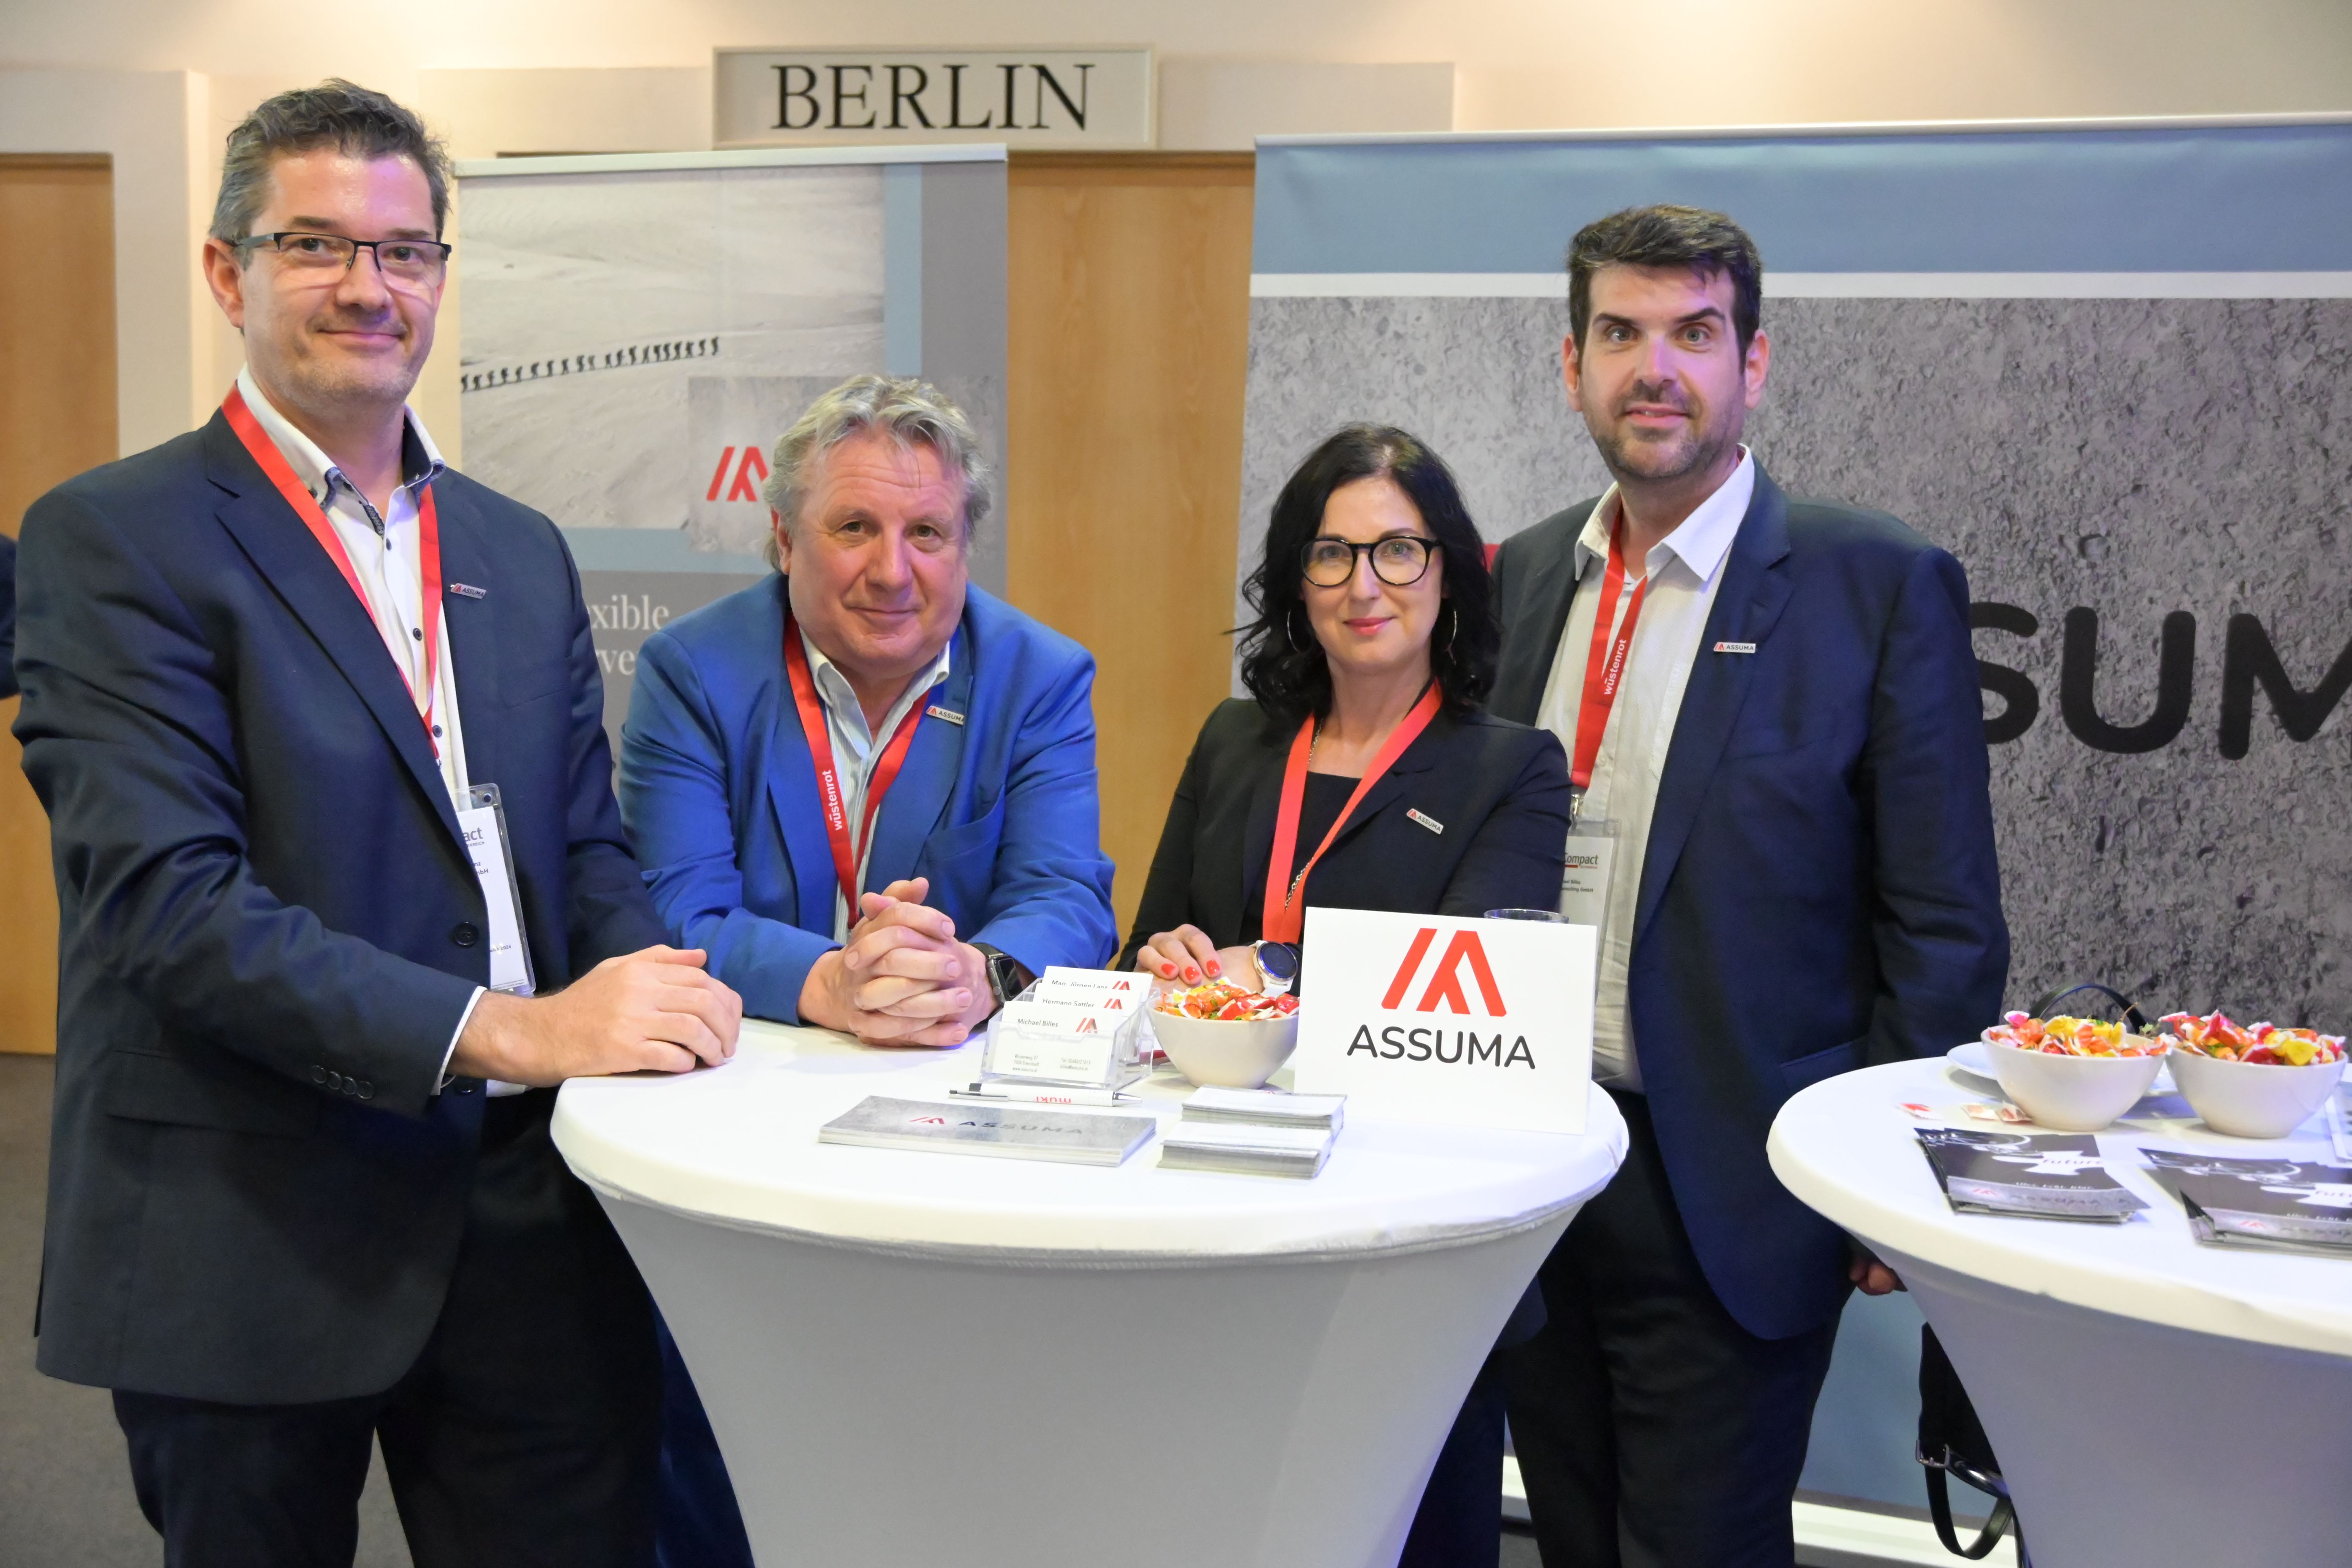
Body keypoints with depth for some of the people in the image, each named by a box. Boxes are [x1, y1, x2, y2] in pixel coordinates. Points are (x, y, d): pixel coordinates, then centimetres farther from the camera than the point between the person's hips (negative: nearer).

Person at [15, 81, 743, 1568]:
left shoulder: (521, 550, 12)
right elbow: (168, 901, -17)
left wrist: (651, 986, -10)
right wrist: (508, 1030, -24)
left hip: (531, 1219, 5)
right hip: (246, 1247, -4)